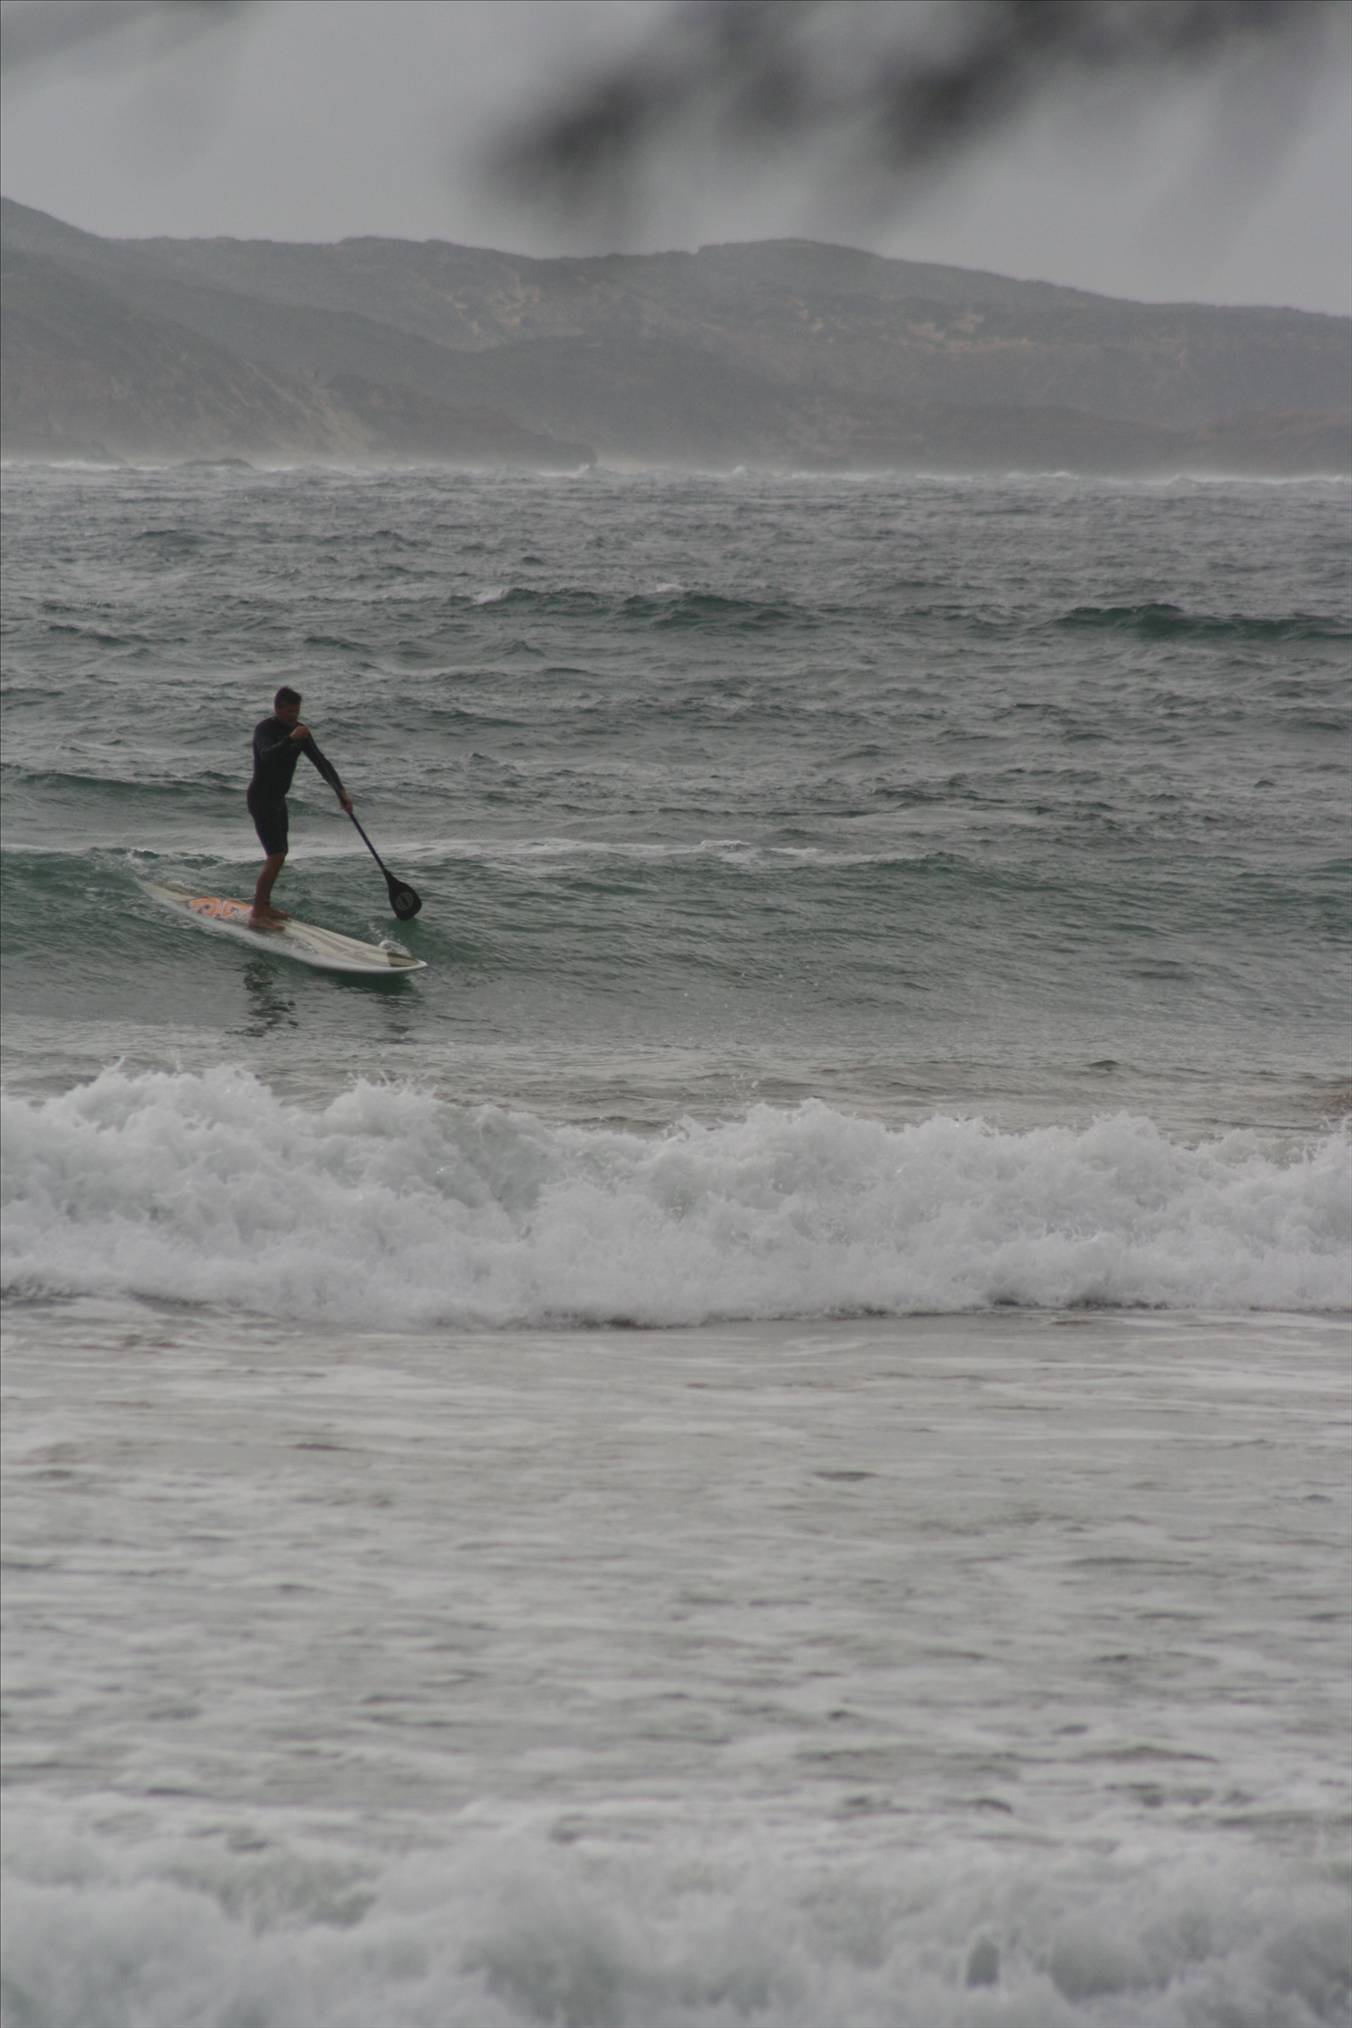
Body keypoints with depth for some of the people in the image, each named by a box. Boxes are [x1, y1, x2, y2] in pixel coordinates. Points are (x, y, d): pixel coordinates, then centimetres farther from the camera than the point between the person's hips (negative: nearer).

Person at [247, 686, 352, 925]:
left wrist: (340, 791, -6)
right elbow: (267, 755, -38)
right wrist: (290, 739, -52)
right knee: (276, 856, -15)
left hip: (277, 799, 9)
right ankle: (256, 915, -13)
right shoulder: (265, 729, -19)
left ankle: (264, 906, 34)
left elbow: (321, 762, 4)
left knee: (279, 854, 19)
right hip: (261, 798, -9)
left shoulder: (298, 731, 4)